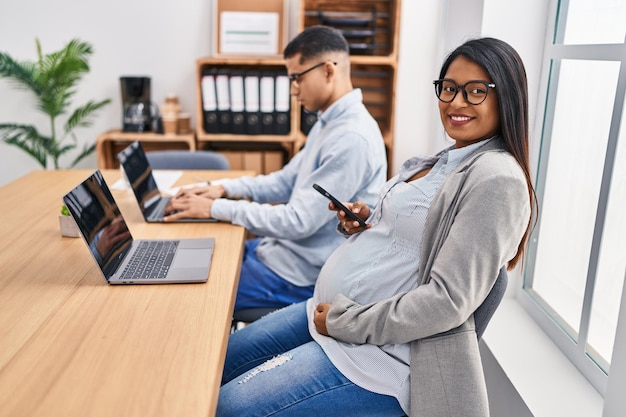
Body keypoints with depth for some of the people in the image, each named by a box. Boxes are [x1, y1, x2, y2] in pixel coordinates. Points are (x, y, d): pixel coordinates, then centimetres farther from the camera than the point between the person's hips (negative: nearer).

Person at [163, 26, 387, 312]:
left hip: (301, 274, -9)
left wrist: (215, 209, -20)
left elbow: (299, 221, -26)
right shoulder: (329, 122, 8)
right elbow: (287, 181, 17)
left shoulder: (352, 138, -25)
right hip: (283, 246, 10)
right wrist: (225, 188, 3)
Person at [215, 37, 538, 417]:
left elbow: (448, 299, -24)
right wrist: (364, 221, 0)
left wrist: (343, 323, -18)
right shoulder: (446, 159, 11)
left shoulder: (497, 177, -18)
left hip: (380, 352, -9)